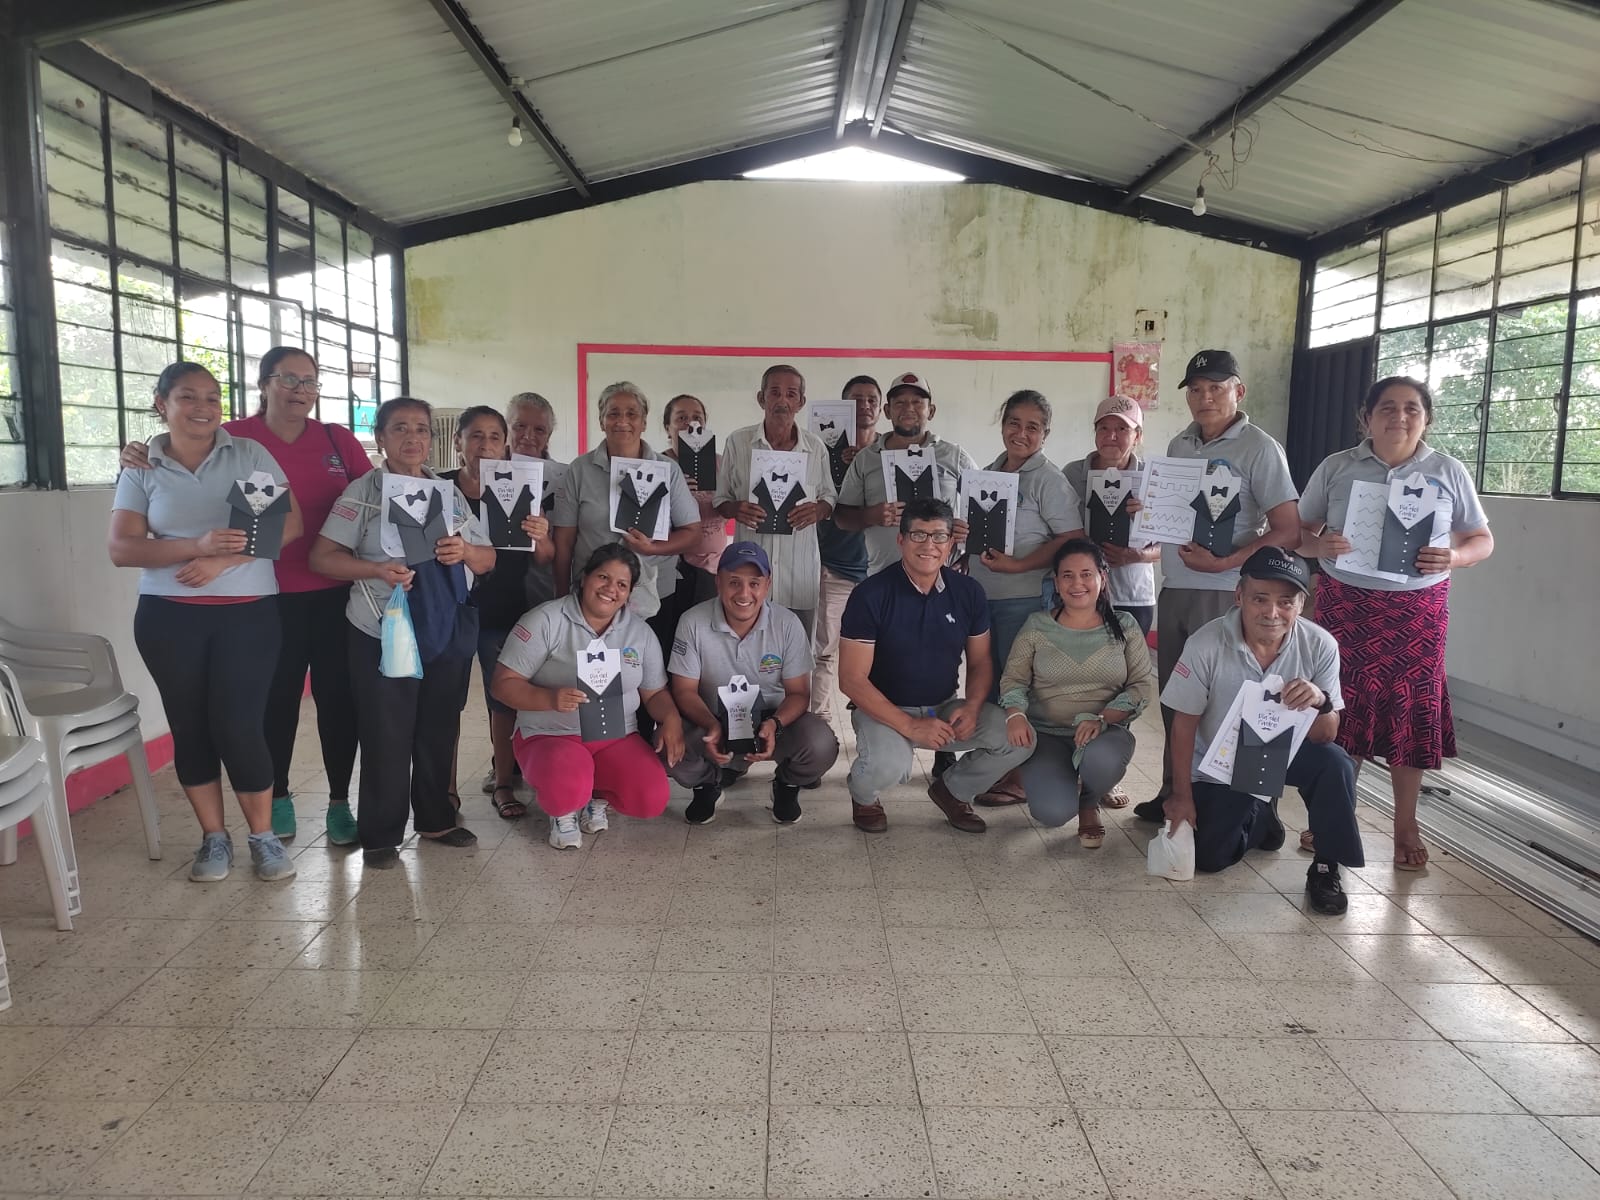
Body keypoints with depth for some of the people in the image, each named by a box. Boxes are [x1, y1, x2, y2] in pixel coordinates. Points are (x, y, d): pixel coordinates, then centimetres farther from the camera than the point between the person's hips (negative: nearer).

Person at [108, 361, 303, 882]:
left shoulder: (250, 454, 2)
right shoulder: (141, 469, 5)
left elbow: (290, 523, -4)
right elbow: (121, 548, -3)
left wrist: (225, 559, -16)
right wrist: (197, 545, -19)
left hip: (248, 613, -2)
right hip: (168, 617, 2)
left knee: (239, 725, -6)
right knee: (190, 726, 7)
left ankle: (263, 836, 11)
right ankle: (214, 838, 22)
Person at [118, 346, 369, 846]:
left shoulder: (339, 440, 5)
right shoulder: (233, 439, -2)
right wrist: (138, 457, -16)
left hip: (334, 593, 2)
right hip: (270, 597, -1)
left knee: (337, 695, 7)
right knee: (276, 697, 9)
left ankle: (340, 802, 20)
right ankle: (277, 798, 29)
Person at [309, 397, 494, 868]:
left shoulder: (449, 492, 11)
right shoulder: (362, 491, -1)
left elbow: (487, 560, 11)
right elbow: (322, 557, -6)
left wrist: (465, 551, -11)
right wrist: (377, 570, -22)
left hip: (448, 631, 4)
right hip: (382, 634, -4)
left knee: (439, 730, 12)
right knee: (386, 736, 1)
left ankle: (436, 818, 29)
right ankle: (380, 834, 15)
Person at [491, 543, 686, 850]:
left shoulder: (640, 631, 6)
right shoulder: (545, 621, -8)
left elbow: (655, 692, 11)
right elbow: (504, 684, -9)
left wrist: (671, 718, -12)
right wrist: (550, 698, -27)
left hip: (618, 738, 4)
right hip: (550, 736, -4)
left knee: (652, 800, -20)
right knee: (566, 791, -36)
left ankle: (596, 796, 14)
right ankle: (562, 812, 5)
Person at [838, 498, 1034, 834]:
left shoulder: (968, 592, -1)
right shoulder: (871, 595, -15)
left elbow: (980, 661, 9)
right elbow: (851, 679, -17)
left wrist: (972, 706, -13)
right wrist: (909, 725, -23)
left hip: (946, 707, 5)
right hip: (883, 709, -4)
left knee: (1019, 739, -15)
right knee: (888, 767, -35)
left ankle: (953, 790, 15)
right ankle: (863, 794, 6)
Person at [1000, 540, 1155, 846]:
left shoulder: (1124, 626, 4)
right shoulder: (1037, 625, 3)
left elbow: (1143, 685, -1)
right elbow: (1013, 679, 1)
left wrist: (1102, 719, -18)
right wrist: (1015, 714, -21)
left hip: (1105, 732, 0)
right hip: (1046, 734, 0)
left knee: (1101, 760, -38)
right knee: (1052, 812, -26)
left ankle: (1089, 803, 3)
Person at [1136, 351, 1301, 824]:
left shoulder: (1259, 448, -7)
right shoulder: (1178, 446, 11)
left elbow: (1288, 532, -11)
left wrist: (1225, 562, -19)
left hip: (1224, 594, -6)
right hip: (1174, 588, 6)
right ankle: (1173, 793, 24)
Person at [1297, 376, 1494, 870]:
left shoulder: (1449, 472, 2)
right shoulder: (1335, 468, 2)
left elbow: (1483, 540, 6)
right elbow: (1298, 531, 4)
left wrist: (1453, 558, -17)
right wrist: (1319, 545, -19)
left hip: (1417, 610, 0)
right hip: (1345, 605, 0)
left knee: (1412, 713, 4)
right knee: (1339, 708, 4)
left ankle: (1406, 826, 19)